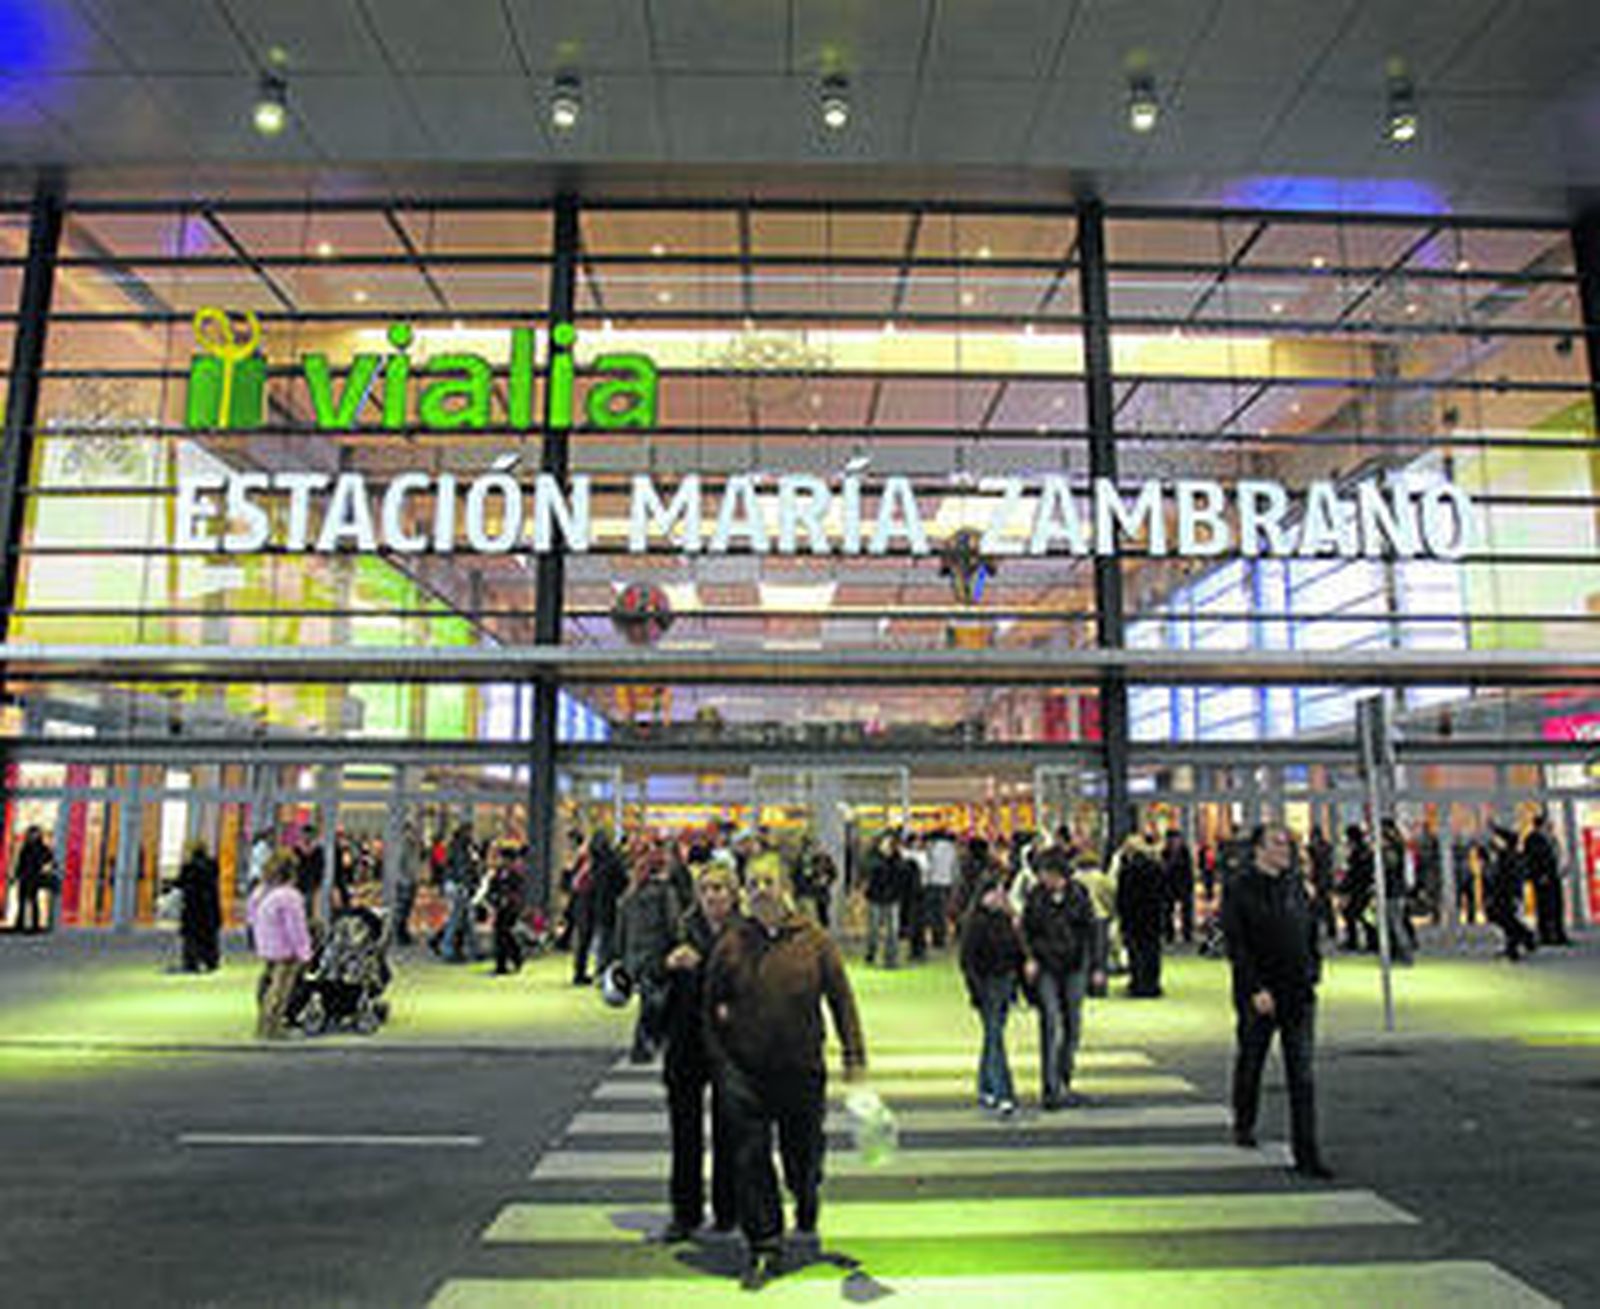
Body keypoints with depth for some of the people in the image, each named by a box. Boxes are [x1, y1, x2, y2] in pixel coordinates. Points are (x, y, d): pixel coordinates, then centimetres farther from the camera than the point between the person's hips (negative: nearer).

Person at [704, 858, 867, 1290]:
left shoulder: (814, 940, -3)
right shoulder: (731, 943, -1)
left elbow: (841, 998, 0)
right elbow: (711, 1004, 7)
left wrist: (854, 1055, -4)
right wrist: (720, 1059, 0)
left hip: (802, 1069, 0)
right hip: (745, 1071, 0)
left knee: (802, 1153, 15)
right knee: (750, 1159, 0)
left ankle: (807, 1218, 47)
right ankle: (764, 1249, 15)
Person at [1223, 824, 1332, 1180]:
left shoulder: (1296, 886, 8)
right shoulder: (1238, 890, -7)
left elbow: (1311, 933, 17)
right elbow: (1236, 946, -12)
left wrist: (1313, 971, 7)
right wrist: (1255, 990, -19)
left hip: (1299, 994, 3)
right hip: (1258, 996, -3)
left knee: (1302, 1075, -1)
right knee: (1250, 1063, 13)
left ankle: (1307, 1156, 1)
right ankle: (1243, 1125, 37)